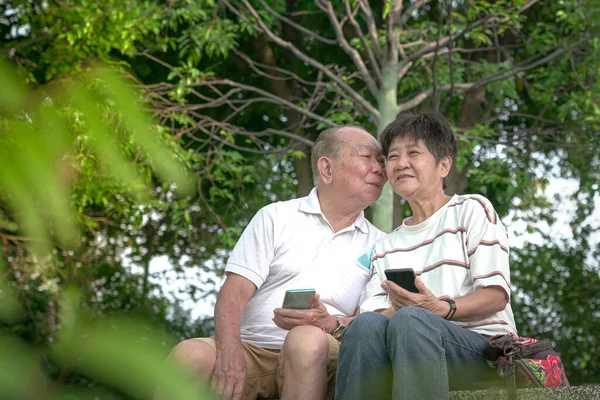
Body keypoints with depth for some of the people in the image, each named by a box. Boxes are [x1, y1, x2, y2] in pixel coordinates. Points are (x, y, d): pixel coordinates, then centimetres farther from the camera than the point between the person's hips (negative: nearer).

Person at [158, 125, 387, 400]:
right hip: (251, 348, -1)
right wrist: (229, 352, -19)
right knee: (191, 354, -33)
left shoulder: (378, 244, 16)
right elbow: (233, 293, 2)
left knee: (307, 339, -36)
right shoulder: (276, 217, 12)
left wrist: (332, 325, -17)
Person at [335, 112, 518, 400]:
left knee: (410, 320, -37)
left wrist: (443, 308, -18)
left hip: (483, 346, -3)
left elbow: (497, 295, 0)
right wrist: (395, 310, -15)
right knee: (366, 323, -31)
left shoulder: (471, 211, 12)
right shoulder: (385, 247, 26)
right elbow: (375, 313, 10)